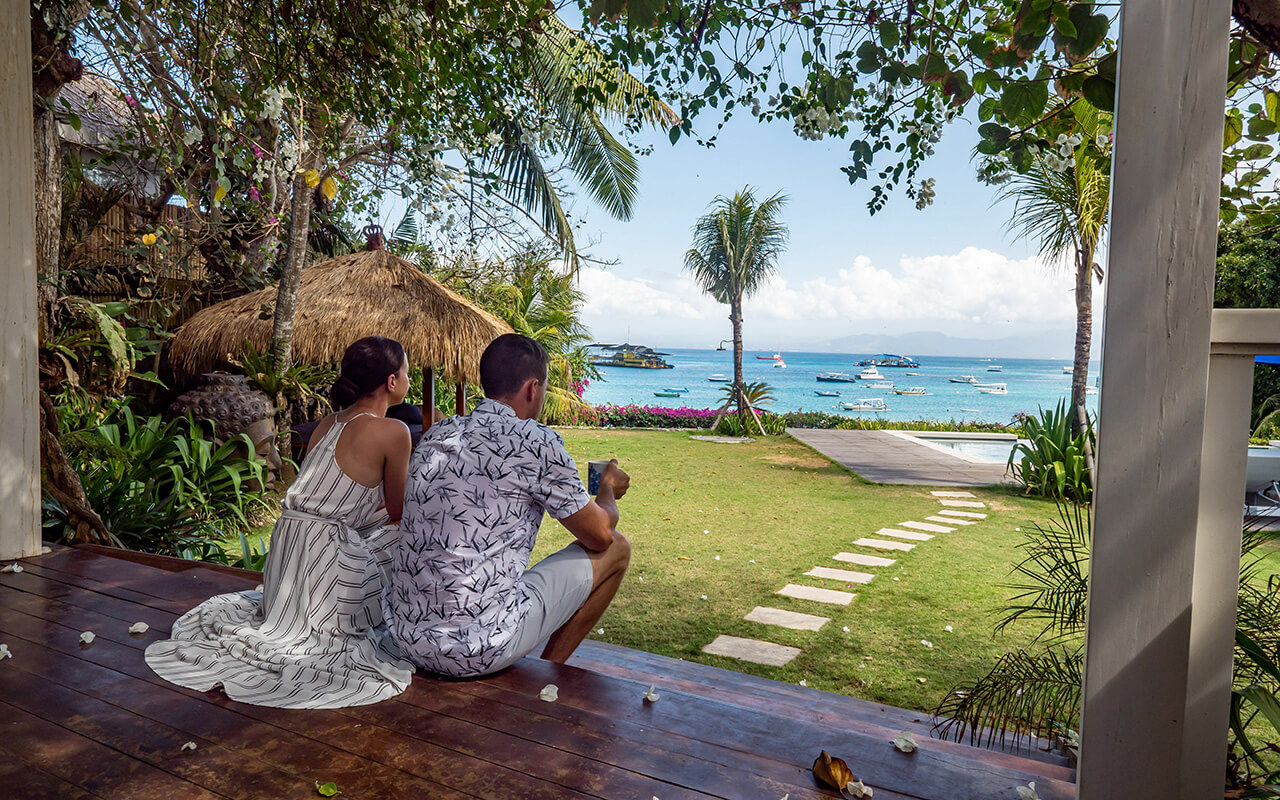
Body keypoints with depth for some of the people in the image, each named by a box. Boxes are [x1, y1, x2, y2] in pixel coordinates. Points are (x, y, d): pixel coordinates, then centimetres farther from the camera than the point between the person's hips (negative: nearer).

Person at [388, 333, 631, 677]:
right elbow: (600, 534, 0)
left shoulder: (435, 435, 8)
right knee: (615, 549, 9)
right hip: (480, 651, -7)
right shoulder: (538, 443, -12)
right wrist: (608, 488, 23)